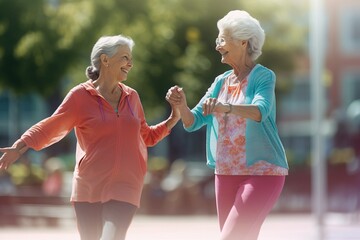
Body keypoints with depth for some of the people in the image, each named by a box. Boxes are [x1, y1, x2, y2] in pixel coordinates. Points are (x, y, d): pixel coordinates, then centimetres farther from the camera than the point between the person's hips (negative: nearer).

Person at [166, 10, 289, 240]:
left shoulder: (263, 77, -7)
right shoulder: (221, 82, 11)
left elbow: (261, 111, -28)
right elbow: (193, 122, 7)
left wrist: (226, 107, -45)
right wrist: (182, 106, -15)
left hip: (261, 171, -7)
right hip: (226, 173, 7)